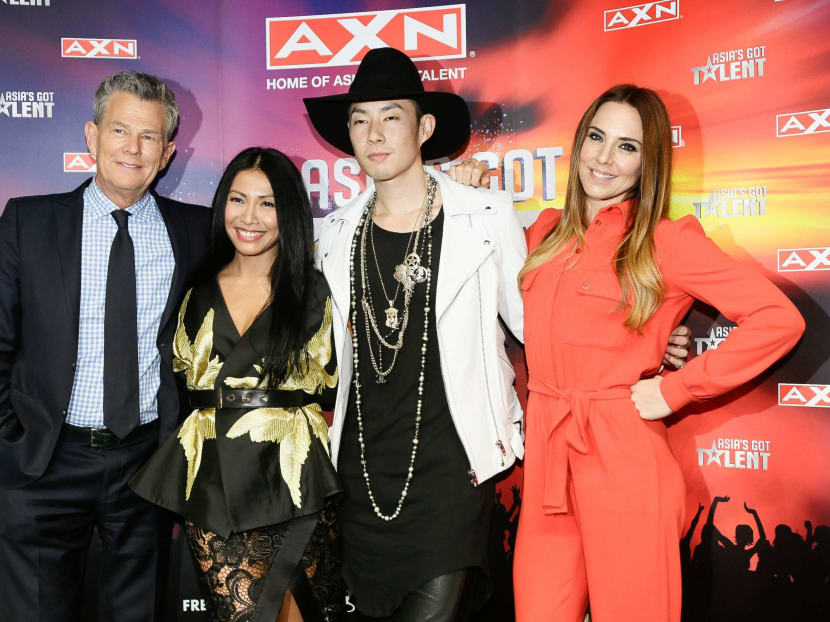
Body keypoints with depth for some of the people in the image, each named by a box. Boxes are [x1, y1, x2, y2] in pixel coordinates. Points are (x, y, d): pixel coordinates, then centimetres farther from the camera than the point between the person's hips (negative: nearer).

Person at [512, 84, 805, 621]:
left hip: (624, 460, -4)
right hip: (545, 458, 5)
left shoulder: (667, 242, -6)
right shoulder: (547, 232, 11)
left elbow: (779, 319, -11)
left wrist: (675, 389, -12)